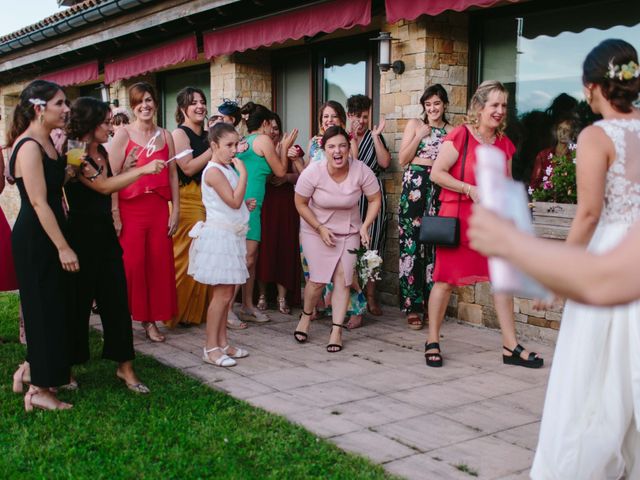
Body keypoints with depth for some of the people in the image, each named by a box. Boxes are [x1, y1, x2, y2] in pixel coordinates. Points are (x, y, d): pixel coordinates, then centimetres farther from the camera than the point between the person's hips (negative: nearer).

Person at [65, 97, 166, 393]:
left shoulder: (101, 153, 12)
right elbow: (103, 187, -20)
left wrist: (125, 167, 5)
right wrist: (142, 170, -20)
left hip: (105, 233, 7)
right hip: (82, 235, -7)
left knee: (116, 299, 5)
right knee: (79, 301, 4)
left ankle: (125, 366, 11)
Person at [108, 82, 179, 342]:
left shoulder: (165, 136, 11)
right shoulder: (124, 134, -1)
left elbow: (172, 175, 11)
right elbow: (111, 175, -6)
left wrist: (175, 210, 5)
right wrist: (114, 214, -12)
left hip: (159, 208, 4)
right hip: (130, 208, -4)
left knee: (158, 264, 5)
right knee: (130, 265, -4)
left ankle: (150, 320, 16)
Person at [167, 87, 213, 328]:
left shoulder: (207, 136, 18)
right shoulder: (179, 134, -3)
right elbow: (188, 168, -14)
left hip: (208, 199, 7)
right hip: (187, 200, -7)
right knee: (186, 256, -6)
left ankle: (200, 309, 14)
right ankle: (181, 311, 5)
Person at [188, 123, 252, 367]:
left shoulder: (227, 169, 15)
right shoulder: (214, 171, -14)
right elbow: (234, 201, -22)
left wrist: (246, 204, 7)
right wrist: (243, 173, -18)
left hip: (230, 236, 9)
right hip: (219, 236, -9)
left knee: (227, 292, 11)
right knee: (222, 294, -7)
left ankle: (222, 343, 19)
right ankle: (211, 348, 1)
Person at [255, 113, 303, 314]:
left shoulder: (290, 149, 9)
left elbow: (301, 176, 5)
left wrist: (286, 177, -11)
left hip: (285, 205, 1)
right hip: (262, 204, -1)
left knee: (284, 247, -1)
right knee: (262, 247, -2)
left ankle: (282, 296, 6)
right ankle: (261, 295, 8)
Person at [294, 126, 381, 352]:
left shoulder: (361, 171, -18)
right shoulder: (312, 172, -20)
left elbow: (375, 200, -5)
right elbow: (300, 204, -8)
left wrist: (365, 227, -14)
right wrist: (320, 228, -13)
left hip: (349, 231, 1)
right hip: (316, 230, -1)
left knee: (343, 278, -6)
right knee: (318, 280, -6)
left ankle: (337, 330, 3)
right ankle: (305, 316, 23)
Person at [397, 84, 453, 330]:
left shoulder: (452, 131, 12)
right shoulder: (414, 124, 10)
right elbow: (402, 159, 3)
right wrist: (419, 136, -3)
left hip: (440, 190, 1)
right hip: (415, 188, -1)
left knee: (434, 245, -2)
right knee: (411, 244, -6)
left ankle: (430, 304, 8)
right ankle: (413, 305, 0)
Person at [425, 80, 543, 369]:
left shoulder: (504, 143, 12)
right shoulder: (460, 136, -8)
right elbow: (436, 173, -12)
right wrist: (470, 189, -19)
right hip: (456, 218, -6)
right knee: (445, 279, 2)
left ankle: (510, 347, 10)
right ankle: (432, 342, 16)